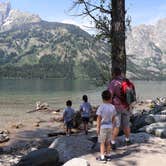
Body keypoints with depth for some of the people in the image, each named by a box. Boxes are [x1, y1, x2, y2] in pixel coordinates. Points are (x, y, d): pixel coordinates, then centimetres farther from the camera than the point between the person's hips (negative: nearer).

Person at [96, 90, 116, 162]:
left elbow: (99, 119, -15)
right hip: (110, 126, 5)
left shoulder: (101, 107, -18)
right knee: (108, 142, 17)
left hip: (102, 127, -4)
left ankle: (102, 157, 11)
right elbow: (113, 118, 3)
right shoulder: (112, 107, -5)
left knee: (102, 142, 7)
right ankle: (108, 155, 26)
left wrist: (98, 128, -7)